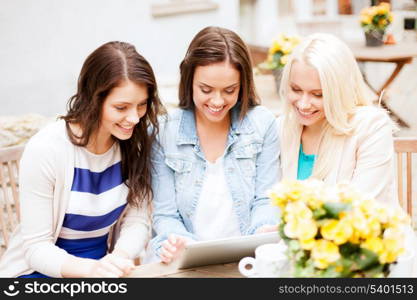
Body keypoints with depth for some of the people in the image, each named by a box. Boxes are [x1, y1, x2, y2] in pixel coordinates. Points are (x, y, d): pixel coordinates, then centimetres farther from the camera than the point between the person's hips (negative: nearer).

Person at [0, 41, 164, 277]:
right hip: (41, 272, -3)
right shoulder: (45, 150, -19)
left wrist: (119, 257, -25)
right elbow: (37, 246, -16)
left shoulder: (137, 141, -7)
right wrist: (91, 268, -33)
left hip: (102, 269, 3)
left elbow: (137, 220, -5)